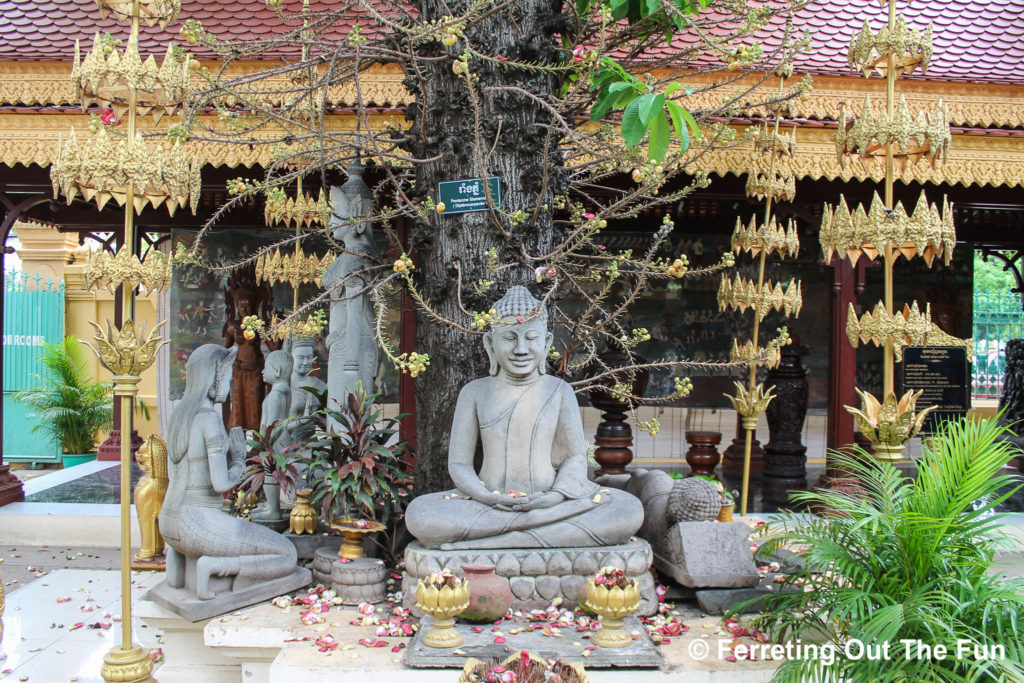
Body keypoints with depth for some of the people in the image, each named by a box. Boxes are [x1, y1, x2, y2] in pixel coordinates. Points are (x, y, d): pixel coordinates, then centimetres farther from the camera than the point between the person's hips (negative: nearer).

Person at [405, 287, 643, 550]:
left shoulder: (559, 391, 10)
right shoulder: (475, 392, 8)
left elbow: (575, 457, 9)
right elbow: (458, 463, 5)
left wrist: (557, 495, -13)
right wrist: (488, 498, -16)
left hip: (548, 501, 1)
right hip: (488, 504, -1)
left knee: (630, 510, -26)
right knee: (419, 514, -30)